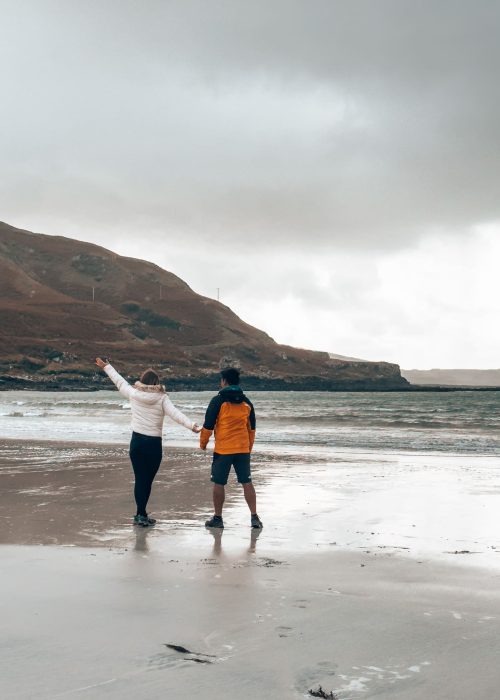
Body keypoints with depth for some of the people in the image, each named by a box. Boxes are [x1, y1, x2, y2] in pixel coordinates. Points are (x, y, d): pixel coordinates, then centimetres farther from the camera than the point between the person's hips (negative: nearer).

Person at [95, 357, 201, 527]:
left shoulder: (134, 394, 1)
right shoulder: (161, 398, -6)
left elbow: (120, 382, 15)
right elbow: (175, 413, -19)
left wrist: (106, 367, 29)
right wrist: (191, 425, -28)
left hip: (137, 441, 2)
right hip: (154, 443, -2)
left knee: (140, 479, 7)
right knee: (148, 480, 6)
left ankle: (141, 514, 7)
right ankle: (141, 515, 8)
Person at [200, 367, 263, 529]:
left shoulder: (218, 400, -7)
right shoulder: (246, 402, 9)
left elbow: (208, 425, -6)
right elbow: (252, 429, 16)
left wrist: (203, 443, 10)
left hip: (223, 450, -4)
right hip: (243, 449, 4)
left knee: (218, 484, 6)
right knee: (247, 483, 7)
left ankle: (217, 518, 12)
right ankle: (254, 517, 4)